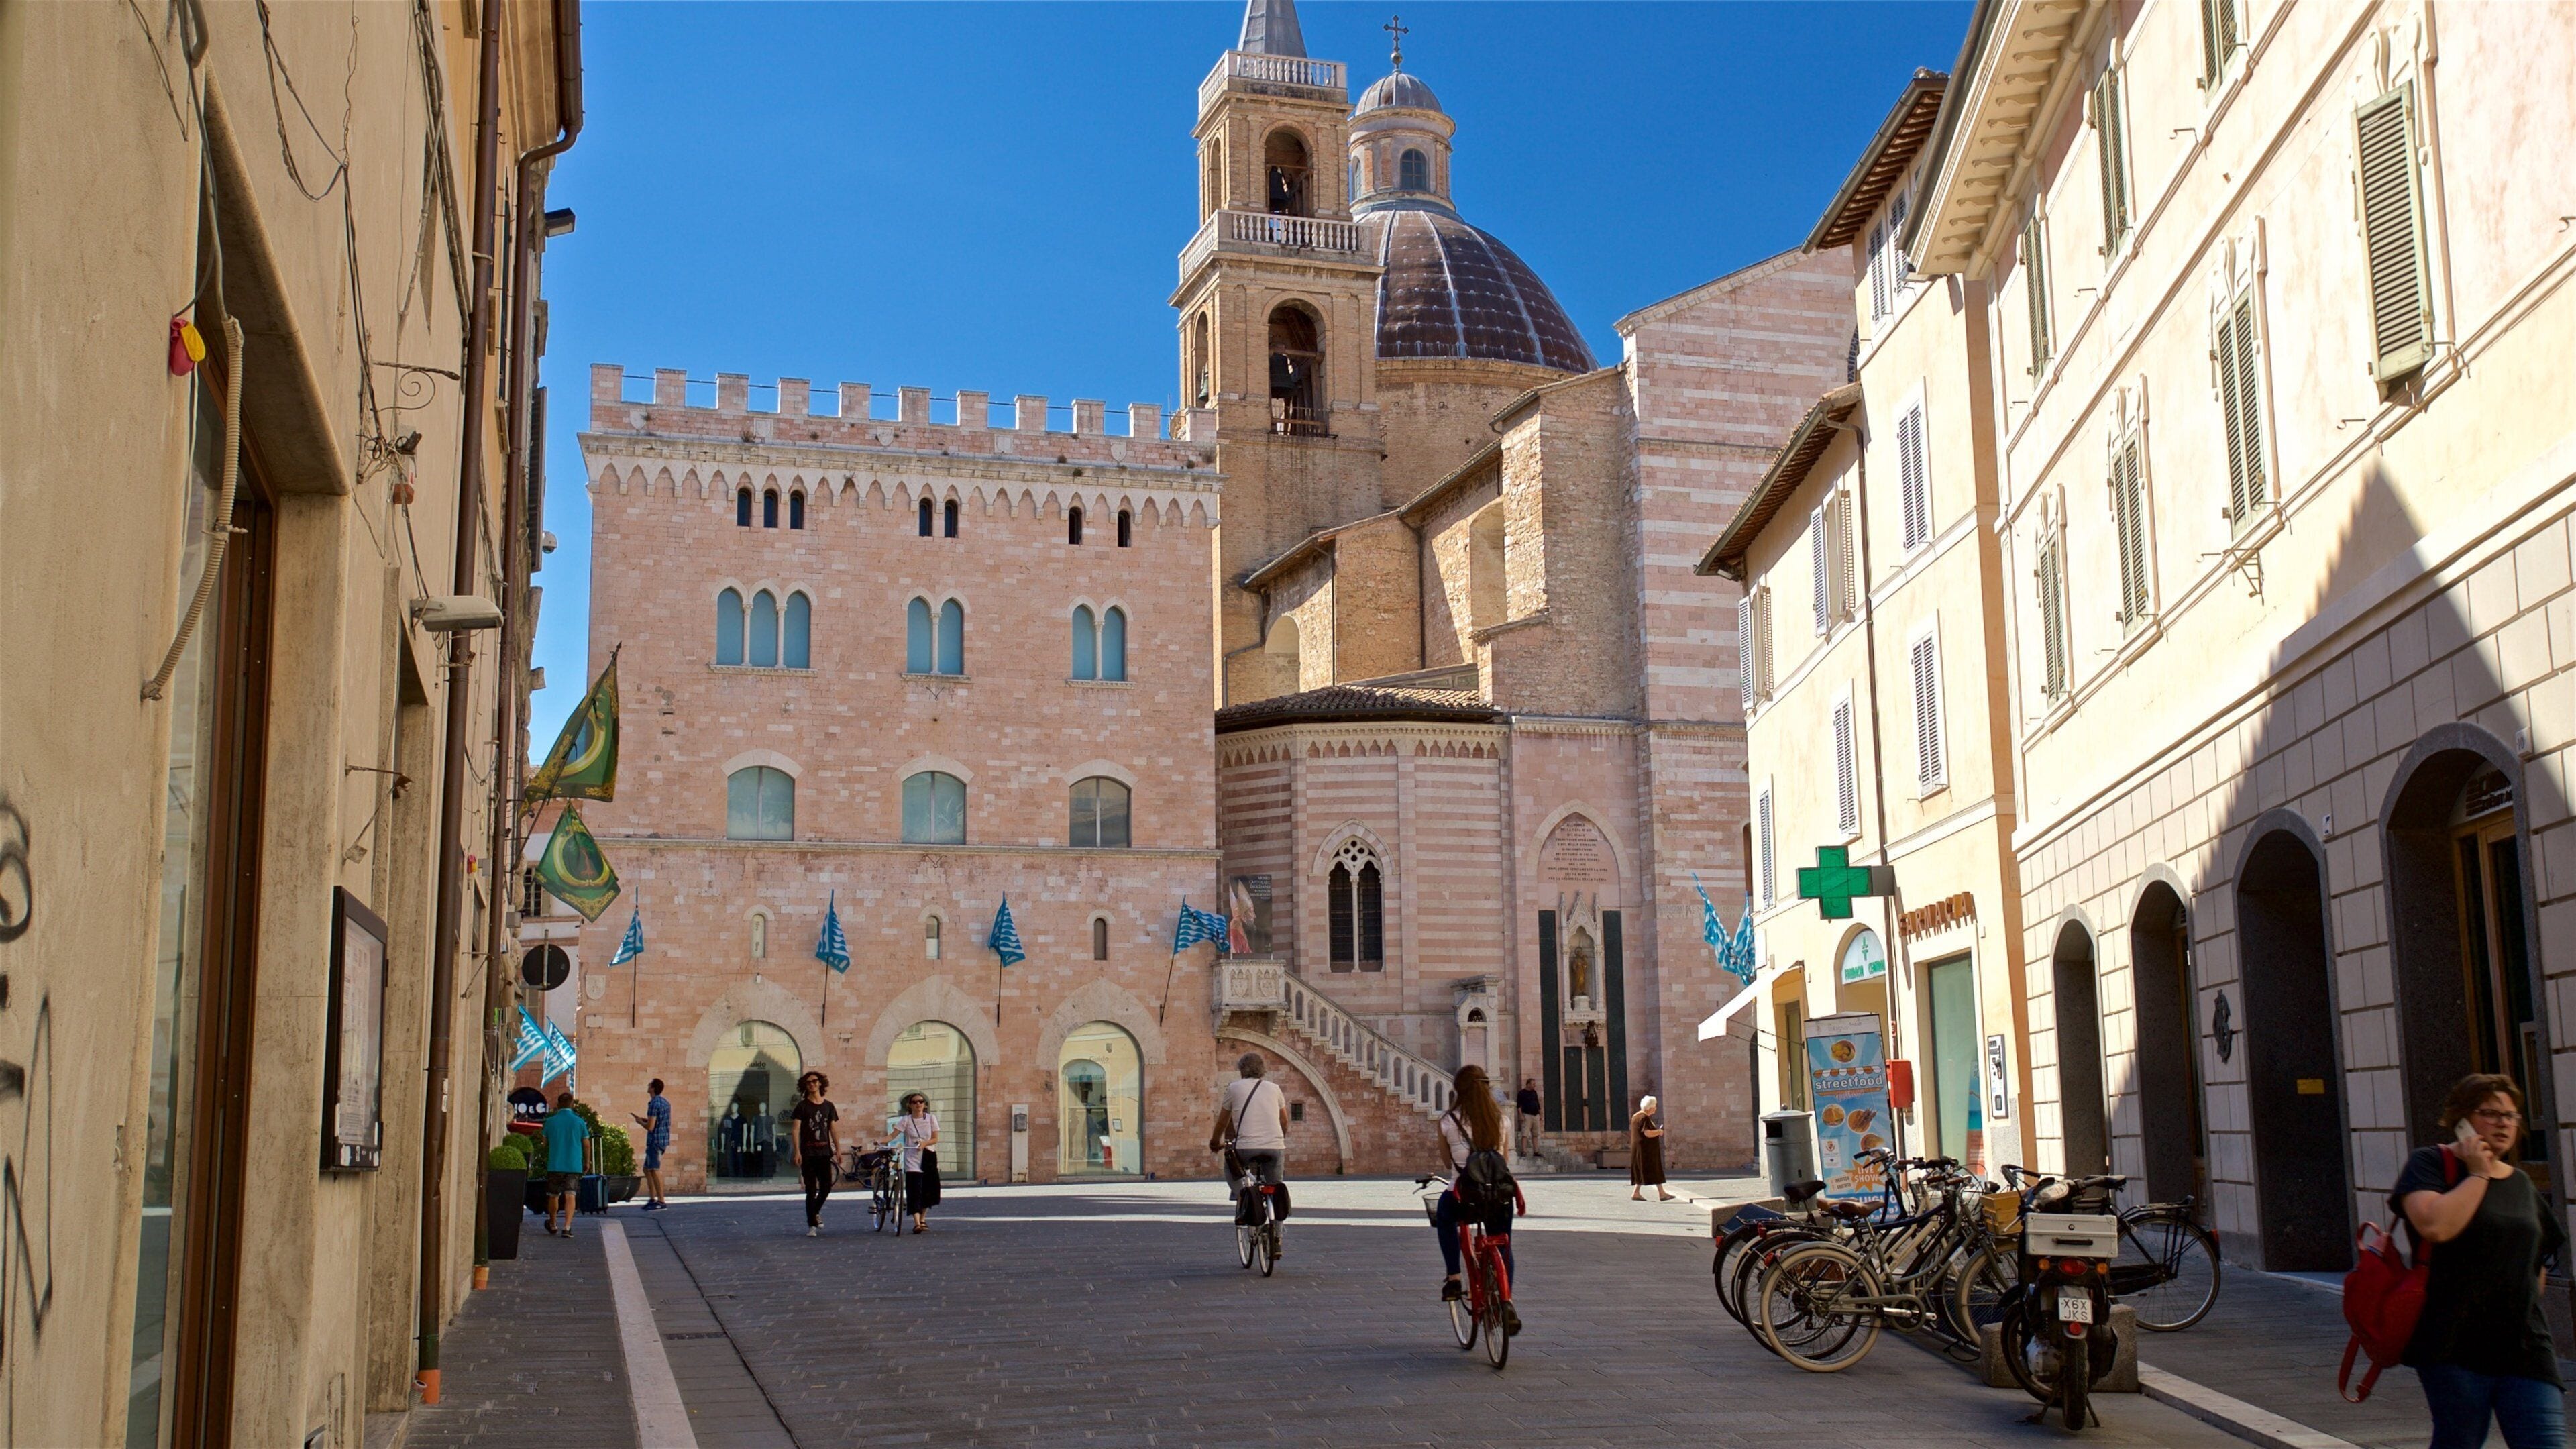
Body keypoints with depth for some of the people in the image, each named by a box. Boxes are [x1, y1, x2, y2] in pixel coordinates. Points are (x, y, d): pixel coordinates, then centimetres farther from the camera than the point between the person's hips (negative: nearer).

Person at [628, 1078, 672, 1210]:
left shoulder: (654, 1104, -16)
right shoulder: (666, 1102, 13)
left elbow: (650, 1127, -20)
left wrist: (640, 1122, -1)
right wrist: (645, 1120, 16)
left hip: (655, 1141, -9)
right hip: (664, 1140, 9)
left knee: (655, 1170, -6)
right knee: (647, 1169, 16)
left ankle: (661, 1201, -6)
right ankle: (652, 1199, 17)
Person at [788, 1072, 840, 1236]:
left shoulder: (828, 1106, 10)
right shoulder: (802, 1106, 0)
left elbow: (834, 1130, 14)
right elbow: (796, 1130, -6)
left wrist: (838, 1150, 7)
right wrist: (797, 1151, -16)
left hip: (824, 1153, 3)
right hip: (808, 1153, -3)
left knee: (826, 1187, 1)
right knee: (811, 1189, -4)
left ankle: (815, 1212, 29)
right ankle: (812, 1225, 2)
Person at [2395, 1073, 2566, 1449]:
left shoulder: (2522, 1182, 18)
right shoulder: (2431, 1164, -1)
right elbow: (2435, 1225, -22)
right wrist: (2479, 1174, -11)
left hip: (2525, 1347, 6)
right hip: (2456, 1344, -5)